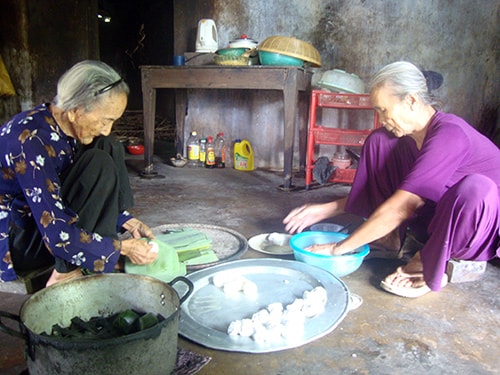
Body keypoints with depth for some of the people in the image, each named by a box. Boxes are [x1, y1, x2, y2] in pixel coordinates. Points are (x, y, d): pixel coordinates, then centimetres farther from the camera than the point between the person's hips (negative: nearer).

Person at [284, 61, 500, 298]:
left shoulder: (450, 134, -27)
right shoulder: (407, 137, -2)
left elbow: (400, 207, -31)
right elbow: (376, 190, 8)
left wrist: (339, 248, -26)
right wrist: (325, 210, -2)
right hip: (432, 219, 6)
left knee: (475, 187, -43)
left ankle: (430, 266, -15)